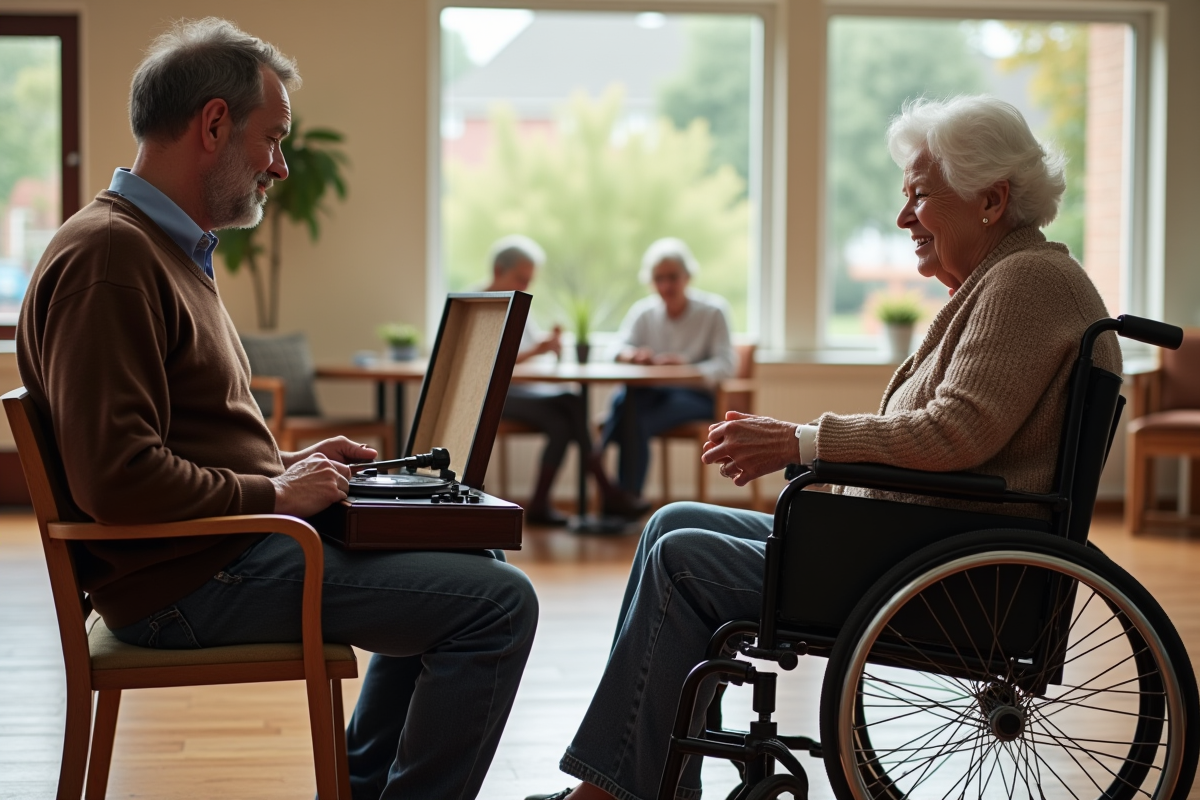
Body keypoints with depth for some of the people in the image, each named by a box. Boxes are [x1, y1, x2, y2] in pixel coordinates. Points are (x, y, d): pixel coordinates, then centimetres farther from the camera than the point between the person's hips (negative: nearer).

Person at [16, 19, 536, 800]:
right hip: (186, 580, -11)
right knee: (498, 604, -16)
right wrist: (272, 493, -16)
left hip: (222, 549, 11)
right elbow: (116, 478, -25)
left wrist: (283, 465, 10)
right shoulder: (108, 255, -17)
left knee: (464, 560, 24)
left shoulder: (175, 249, 18)